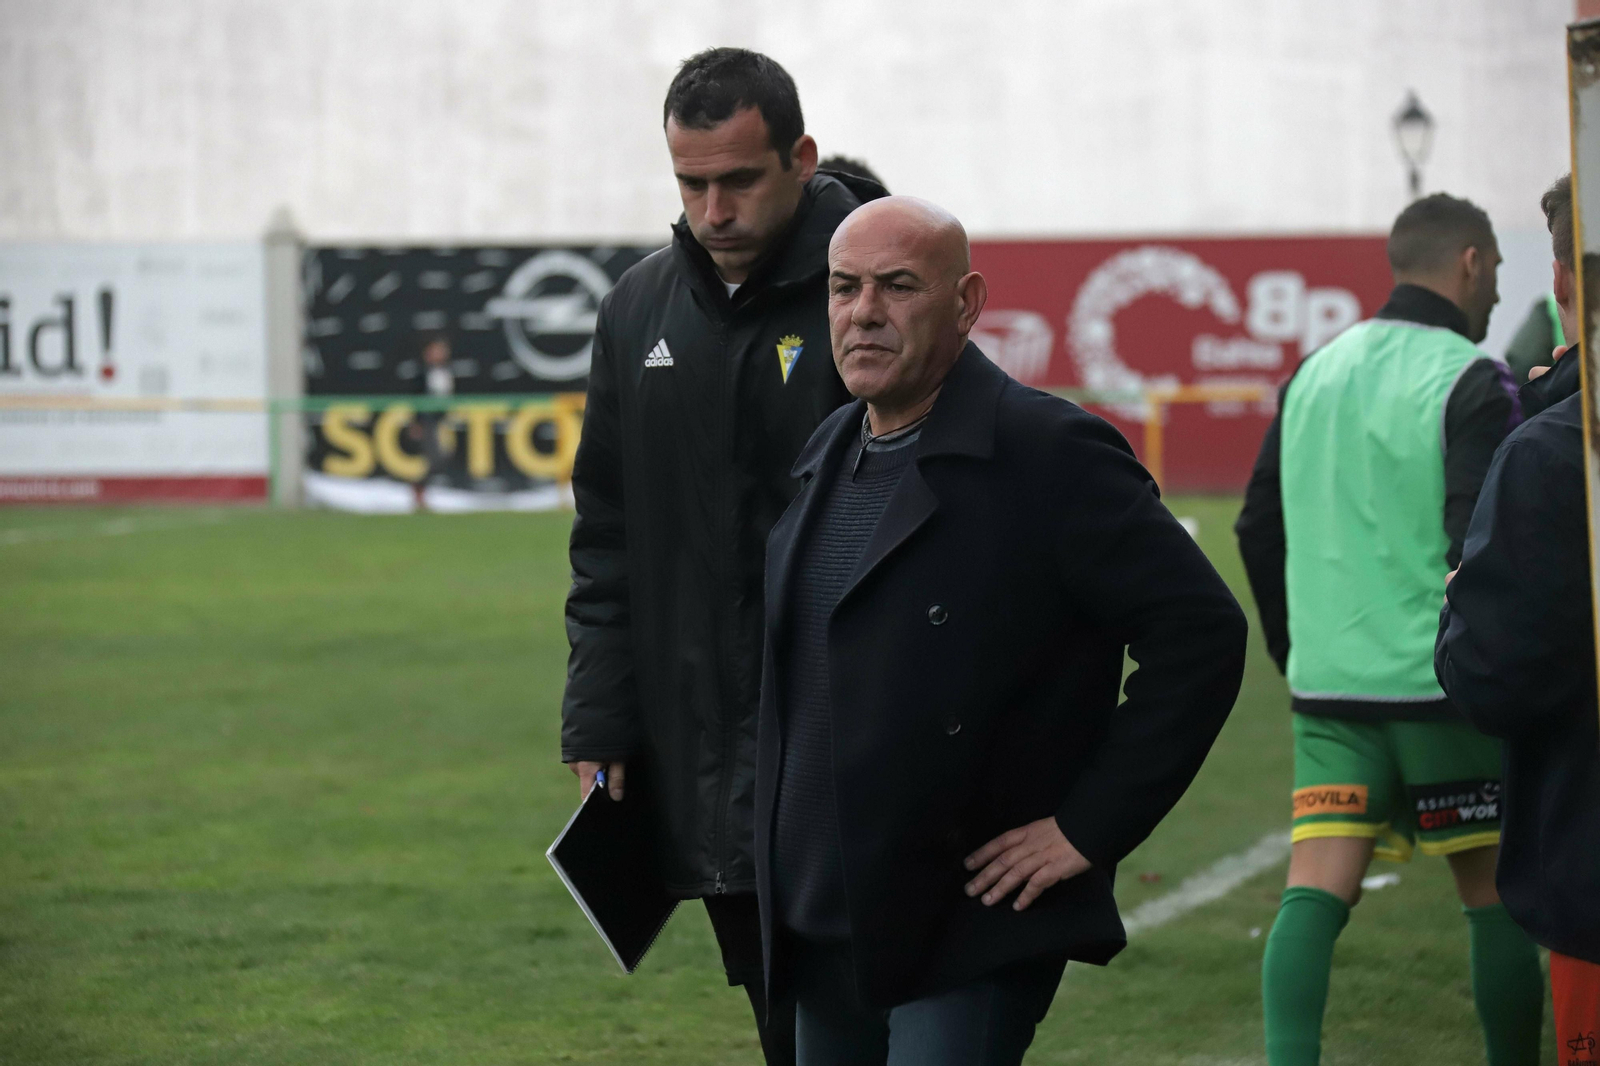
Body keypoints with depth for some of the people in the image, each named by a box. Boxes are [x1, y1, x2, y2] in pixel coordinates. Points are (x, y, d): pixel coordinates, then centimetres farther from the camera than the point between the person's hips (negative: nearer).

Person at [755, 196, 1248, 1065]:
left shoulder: (1051, 454, -11)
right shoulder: (826, 457, 12)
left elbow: (1201, 634, -15)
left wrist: (1090, 828, -15)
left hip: (971, 930, -8)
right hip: (822, 929, 8)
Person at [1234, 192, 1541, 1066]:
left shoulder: (1315, 373, 11)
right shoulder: (1471, 382, -9)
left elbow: (1258, 527, 17)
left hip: (1327, 682, 5)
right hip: (1444, 684, -5)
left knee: (1316, 889, -3)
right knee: (1496, 891, 8)